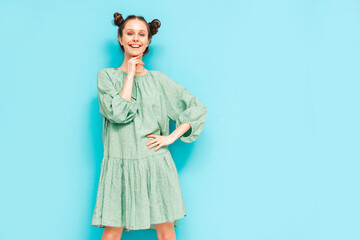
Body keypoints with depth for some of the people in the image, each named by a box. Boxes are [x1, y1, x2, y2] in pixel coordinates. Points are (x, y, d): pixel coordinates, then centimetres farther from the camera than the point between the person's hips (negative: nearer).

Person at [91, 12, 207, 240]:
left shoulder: (158, 80, 8)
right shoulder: (106, 75, 6)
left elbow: (197, 108, 10)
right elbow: (118, 112, -11)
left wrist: (172, 136, 0)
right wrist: (130, 75, -6)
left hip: (155, 163, 1)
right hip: (119, 165, -1)